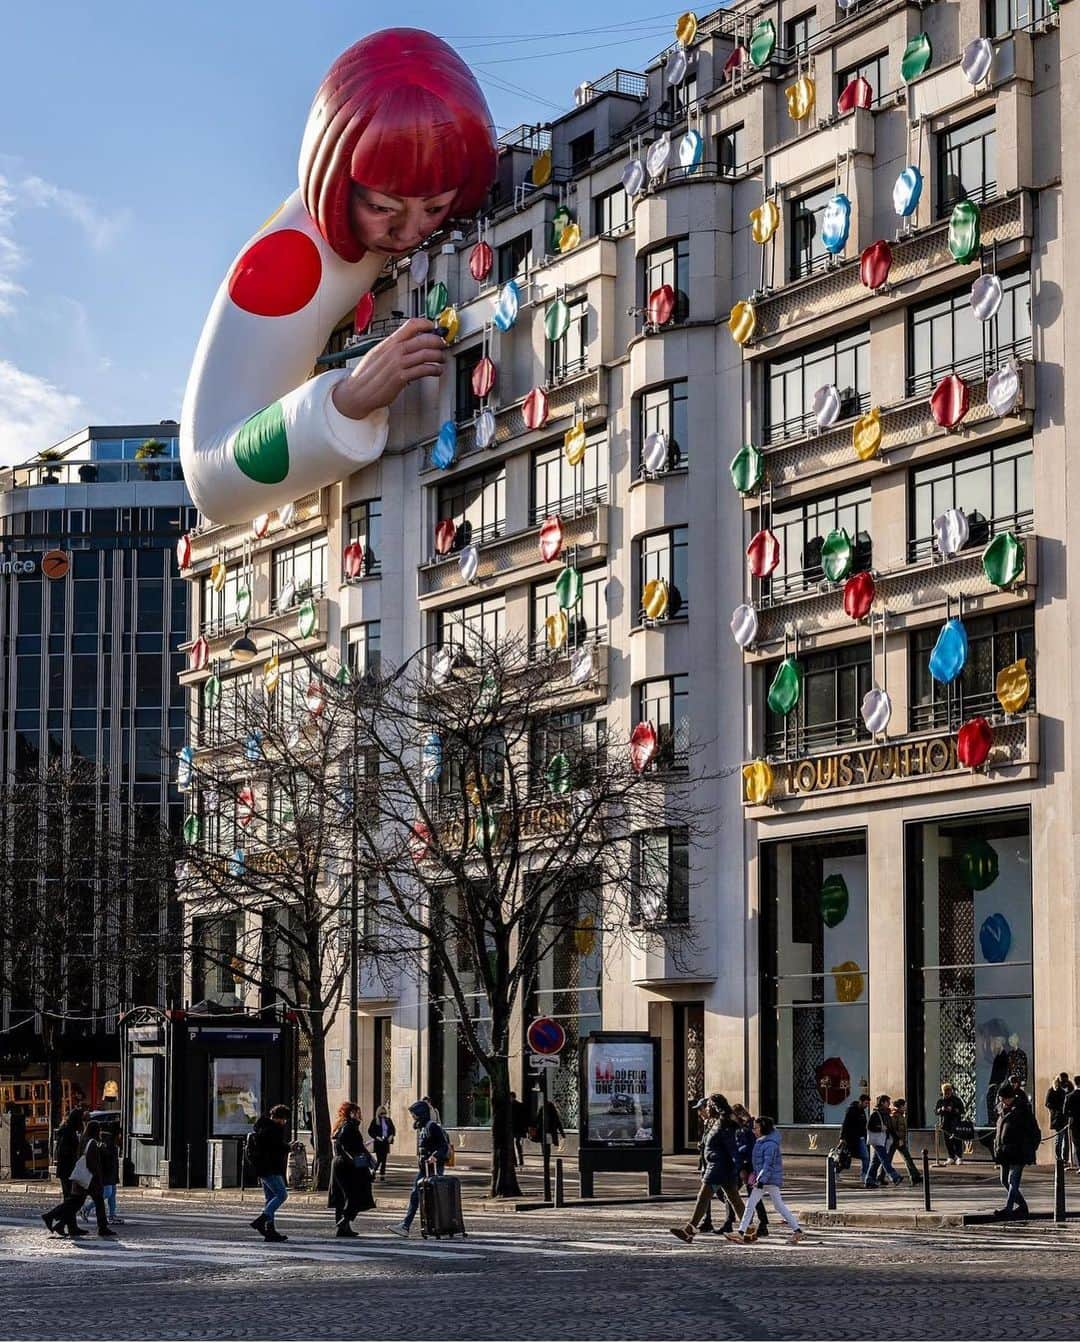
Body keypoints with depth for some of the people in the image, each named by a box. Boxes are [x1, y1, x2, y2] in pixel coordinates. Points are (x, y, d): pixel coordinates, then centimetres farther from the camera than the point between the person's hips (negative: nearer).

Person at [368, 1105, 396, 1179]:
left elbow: (393, 1129, 15)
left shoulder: (388, 1120, 6)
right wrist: (376, 1137, -13)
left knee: (384, 1159, 5)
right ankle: (373, 1172, 11)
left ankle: (382, 1175, 11)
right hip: (378, 1142, -4)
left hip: (386, 1142, 4)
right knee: (379, 1159, -8)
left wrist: (391, 1136, -2)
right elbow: (370, 1131, -2)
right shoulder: (375, 1120, -4)